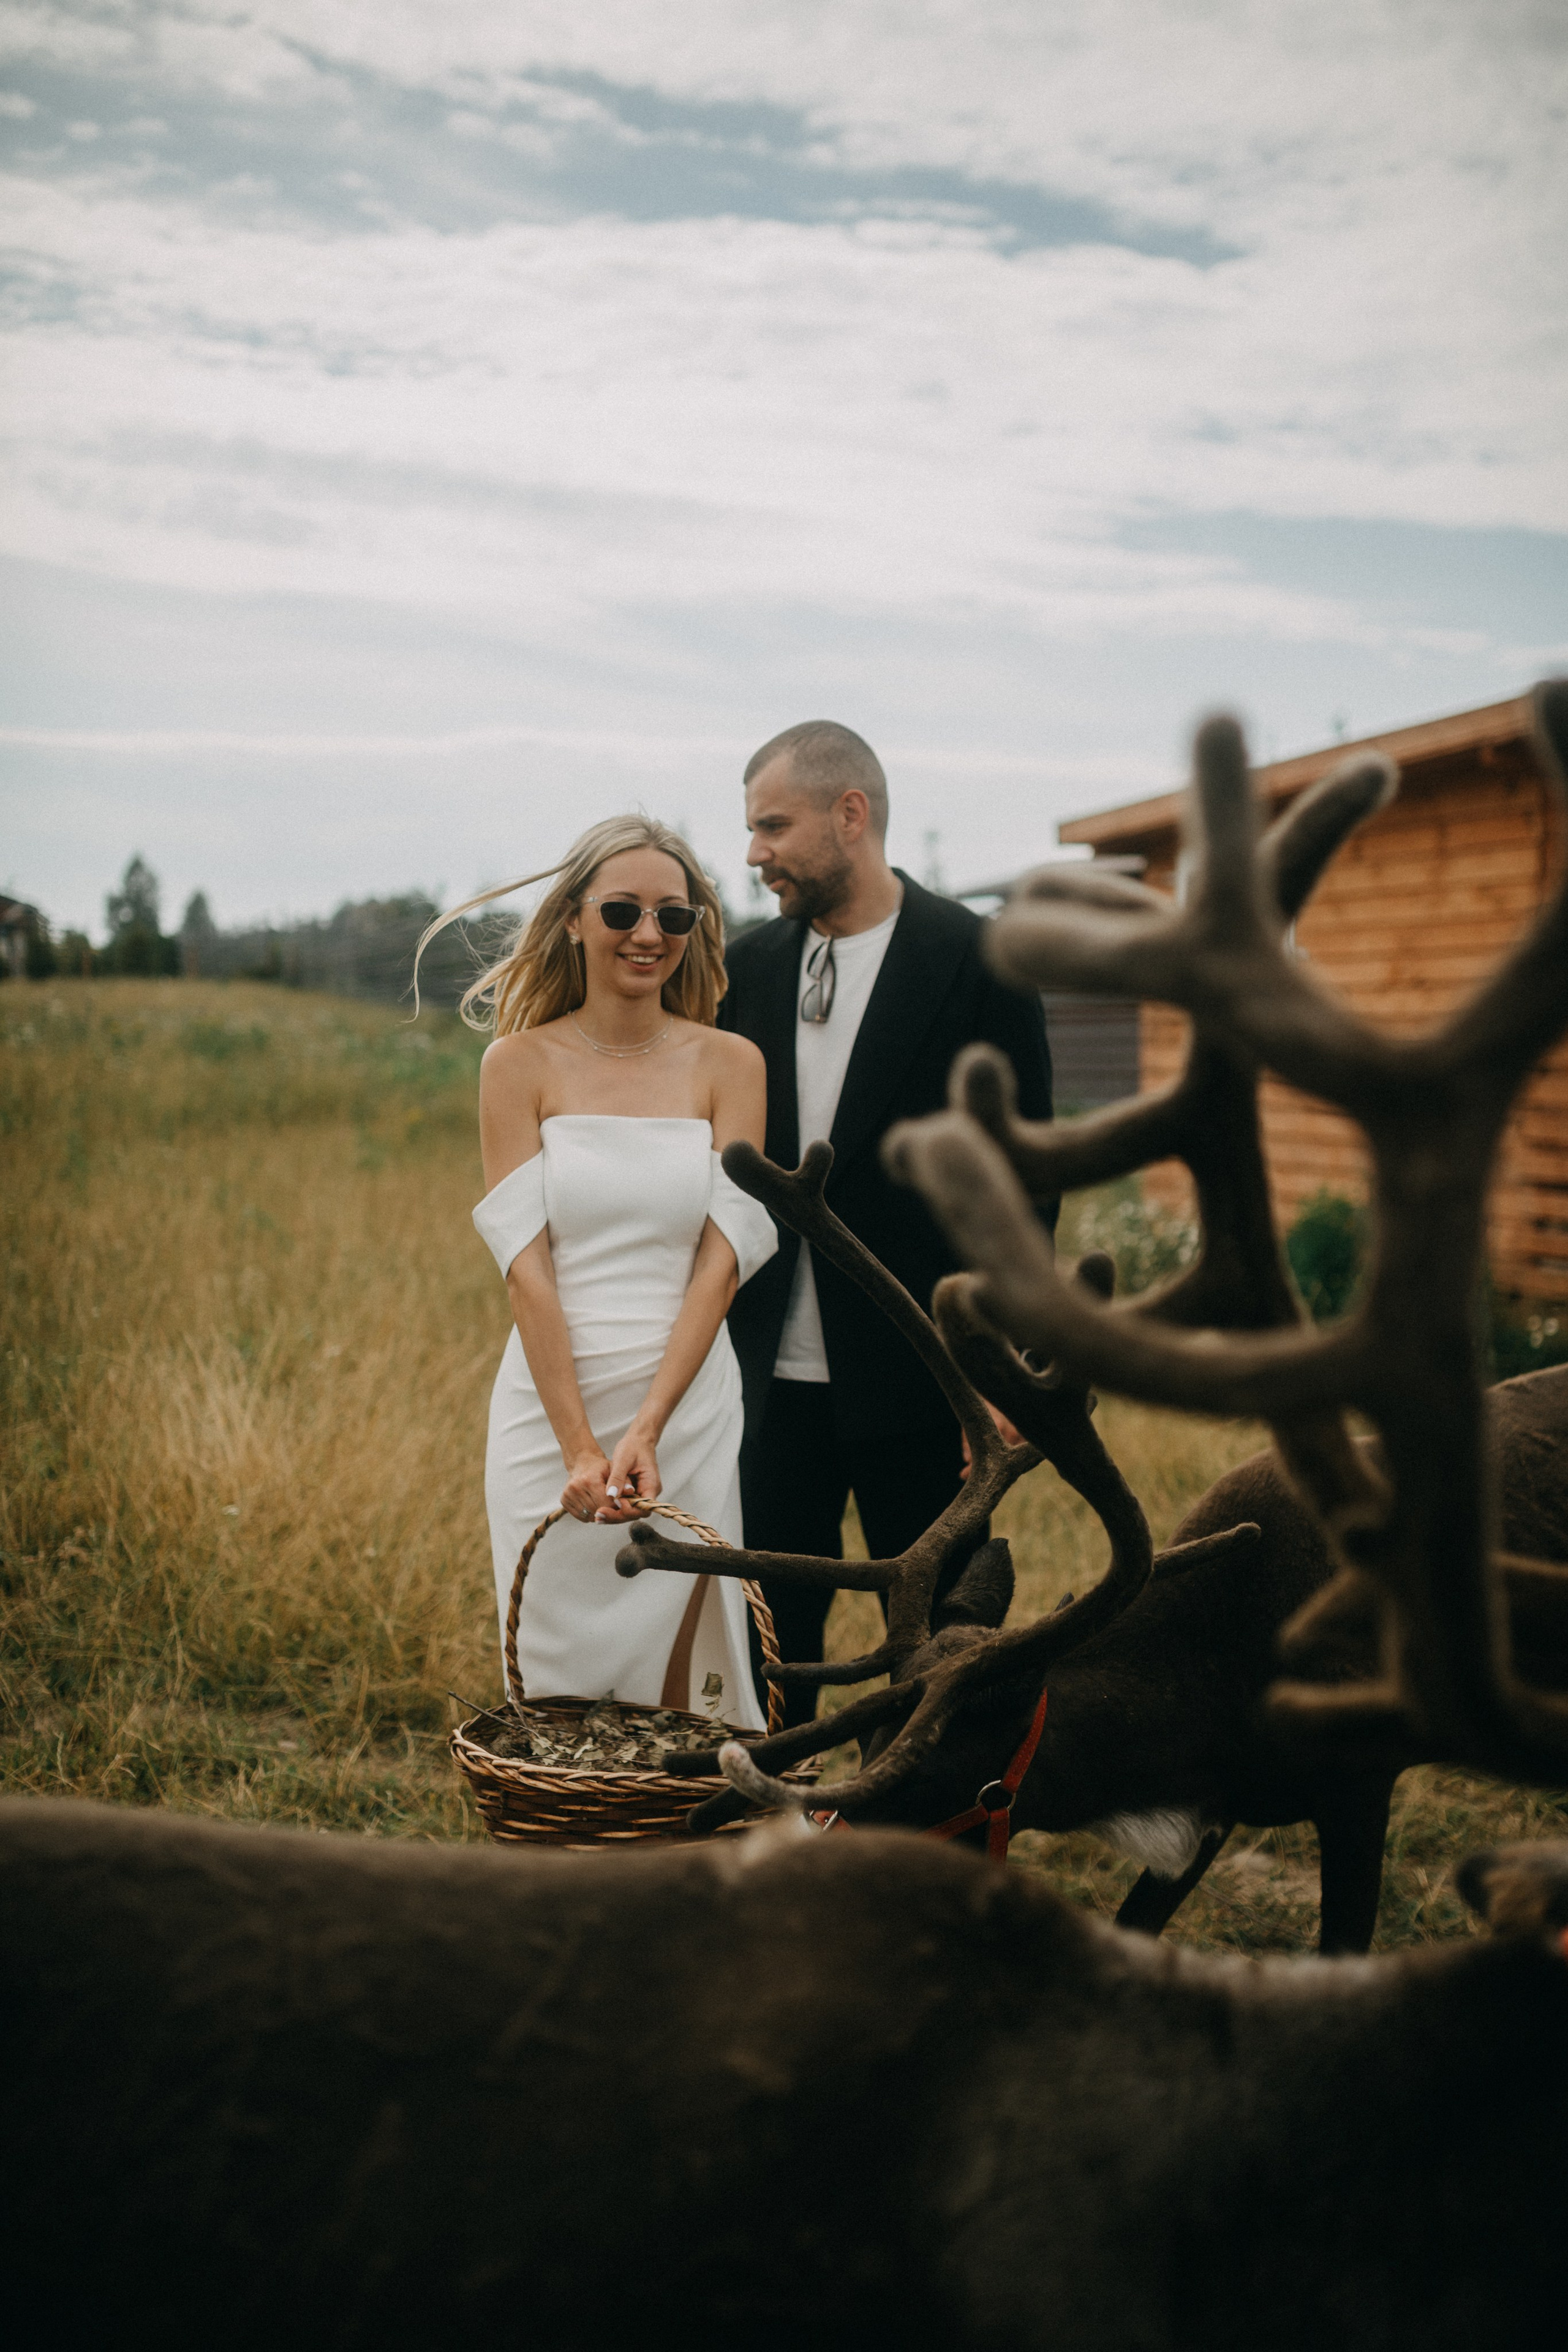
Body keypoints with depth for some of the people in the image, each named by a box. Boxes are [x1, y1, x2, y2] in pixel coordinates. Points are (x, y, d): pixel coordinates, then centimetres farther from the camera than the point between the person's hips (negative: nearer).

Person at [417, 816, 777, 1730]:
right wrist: (579, 1445, -13)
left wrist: (648, 1427, -13)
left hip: (690, 1405, 0)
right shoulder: (521, 1063, 1)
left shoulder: (730, 1064, 3)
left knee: (678, 1687, 5)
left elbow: (723, 1254, -3)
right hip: (551, 1404, 0)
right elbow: (525, 1262, -5)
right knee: (557, 1686, 7)